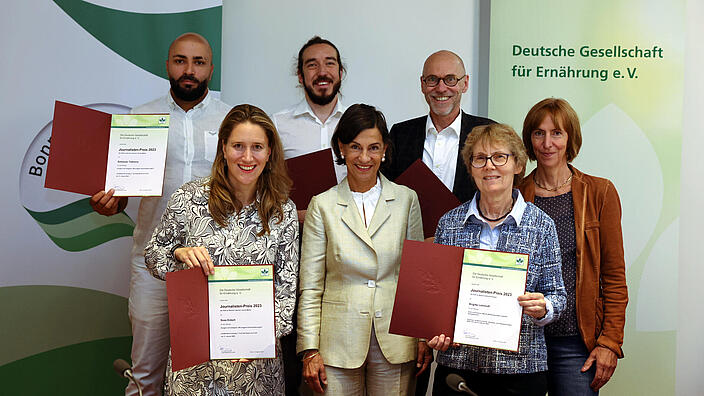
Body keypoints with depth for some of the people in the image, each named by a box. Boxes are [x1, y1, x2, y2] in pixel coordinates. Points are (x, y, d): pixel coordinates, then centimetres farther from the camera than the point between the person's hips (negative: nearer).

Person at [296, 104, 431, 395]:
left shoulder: (406, 200, 4)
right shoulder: (322, 205, 0)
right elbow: (310, 287, 1)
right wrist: (310, 350, -4)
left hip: (395, 340, 1)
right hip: (340, 342, -1)